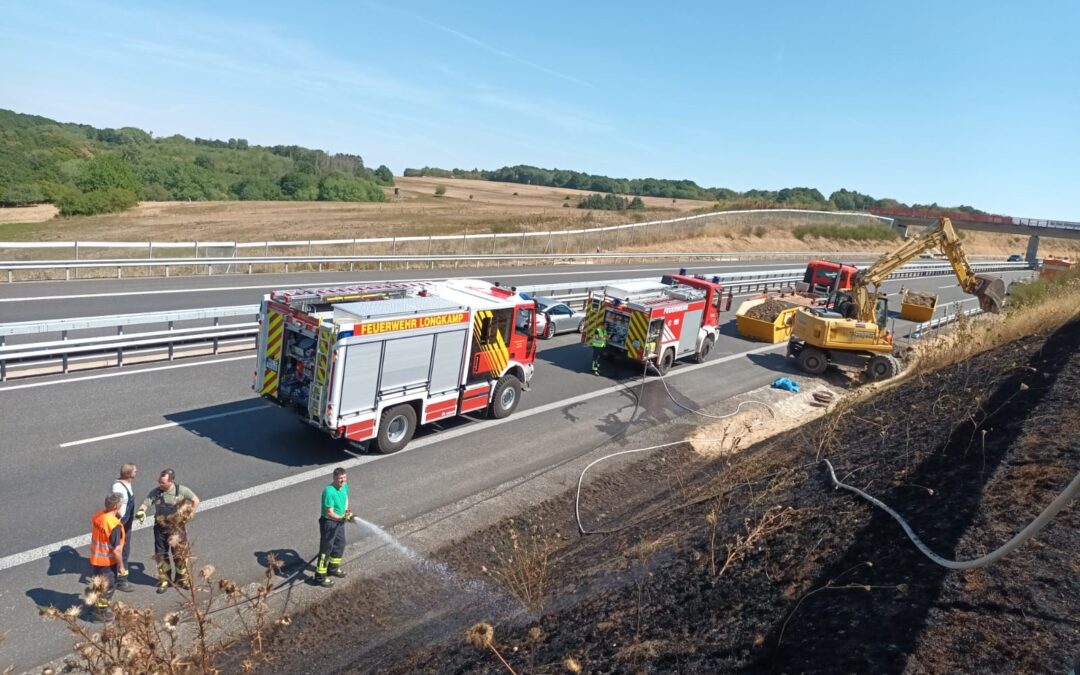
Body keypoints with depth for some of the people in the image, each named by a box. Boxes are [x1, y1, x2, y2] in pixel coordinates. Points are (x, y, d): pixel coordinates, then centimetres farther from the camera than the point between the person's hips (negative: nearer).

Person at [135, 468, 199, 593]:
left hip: (177, 529, -3)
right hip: (160, 529, 3)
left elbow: (195, 500, -1)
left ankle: (182, 580, 25)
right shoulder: (155, 492, -6)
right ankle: (164, 581, 28)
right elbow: (145, 504, -3)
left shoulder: (181, 490, -12)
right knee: (161, 555, 11)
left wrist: (190, 515, -6)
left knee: (179, 555, 7)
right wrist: (141, 511, -26)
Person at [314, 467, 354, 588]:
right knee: (326, 549, 2)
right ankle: (320, 576, 15)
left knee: (340, 545, 22)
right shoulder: (329, 491, -29)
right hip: (329, 523, -8)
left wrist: (346, 511, 6)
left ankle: (333, 568, 43)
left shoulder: (345, 486, -5)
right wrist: (342, 518, -38)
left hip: (339, 521, 8)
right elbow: (329, 513, -28)